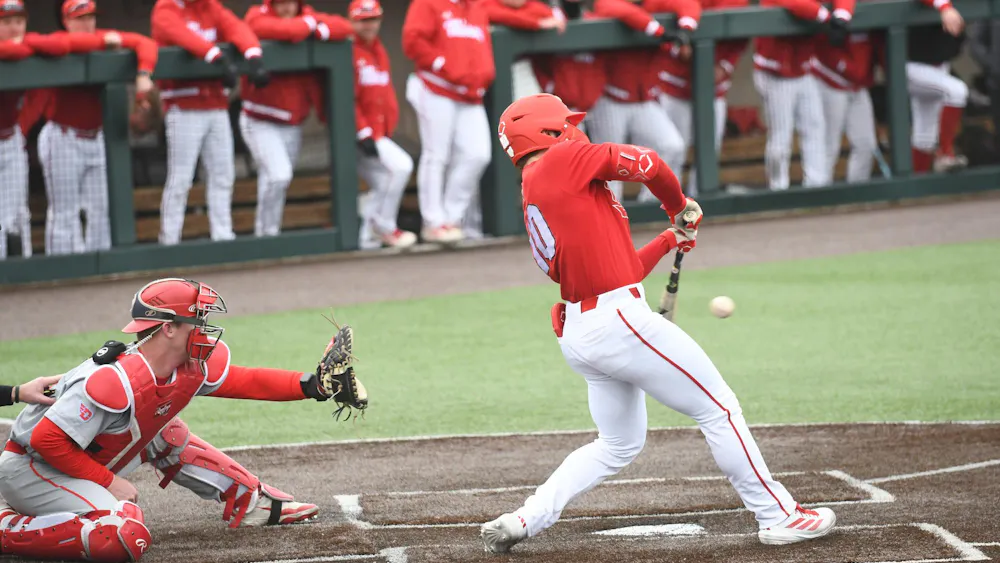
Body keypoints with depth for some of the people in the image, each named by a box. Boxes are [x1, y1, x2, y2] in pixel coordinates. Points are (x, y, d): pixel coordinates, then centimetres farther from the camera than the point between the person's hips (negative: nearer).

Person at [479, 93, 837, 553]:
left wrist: (670, 240, 24)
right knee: (718, 408, 1)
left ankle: (524, 521, 15)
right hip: (618, 321, -9)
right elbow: (645, 164, -10)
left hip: (577, 333, 9)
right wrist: (680, 206, 8)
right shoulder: (561, 162, -6)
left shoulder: (534, 201, 18)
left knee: (618, 445, 22)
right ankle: (777, 516, 5)